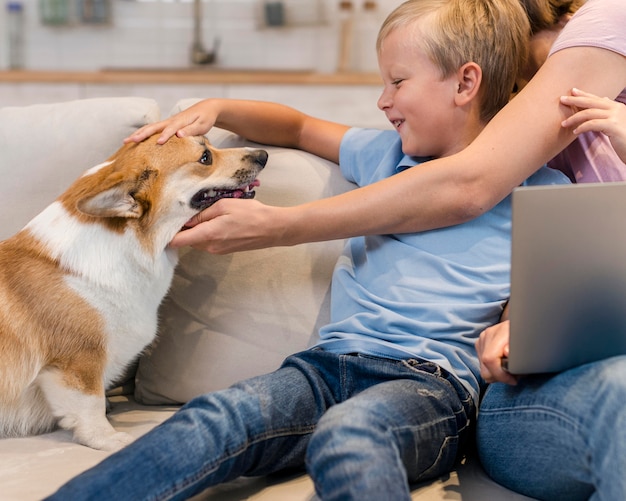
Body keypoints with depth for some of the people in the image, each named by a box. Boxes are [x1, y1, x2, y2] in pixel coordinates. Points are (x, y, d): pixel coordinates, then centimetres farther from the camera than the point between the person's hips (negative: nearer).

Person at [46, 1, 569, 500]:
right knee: (213, 420, -28)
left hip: (432, 380, -3)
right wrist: (213, 108, 26)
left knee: (347, 435, -41)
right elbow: (299, 127, 39)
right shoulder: (384, 154, 25)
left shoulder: (535, 187, 10)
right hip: (330, 364, 3)